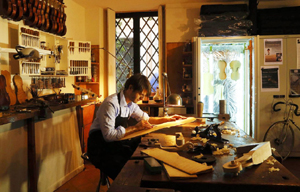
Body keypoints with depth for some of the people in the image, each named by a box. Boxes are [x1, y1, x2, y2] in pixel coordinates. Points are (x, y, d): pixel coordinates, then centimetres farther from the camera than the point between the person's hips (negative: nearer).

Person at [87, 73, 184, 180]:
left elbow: (146, 118, 23)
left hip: (117, 143, 8)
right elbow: (108, 135, -27)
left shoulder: (131, 104, 5)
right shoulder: (111, 104, -21)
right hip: (100, 148, -7)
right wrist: (135, 128, -24)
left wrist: (167, 119, 15)